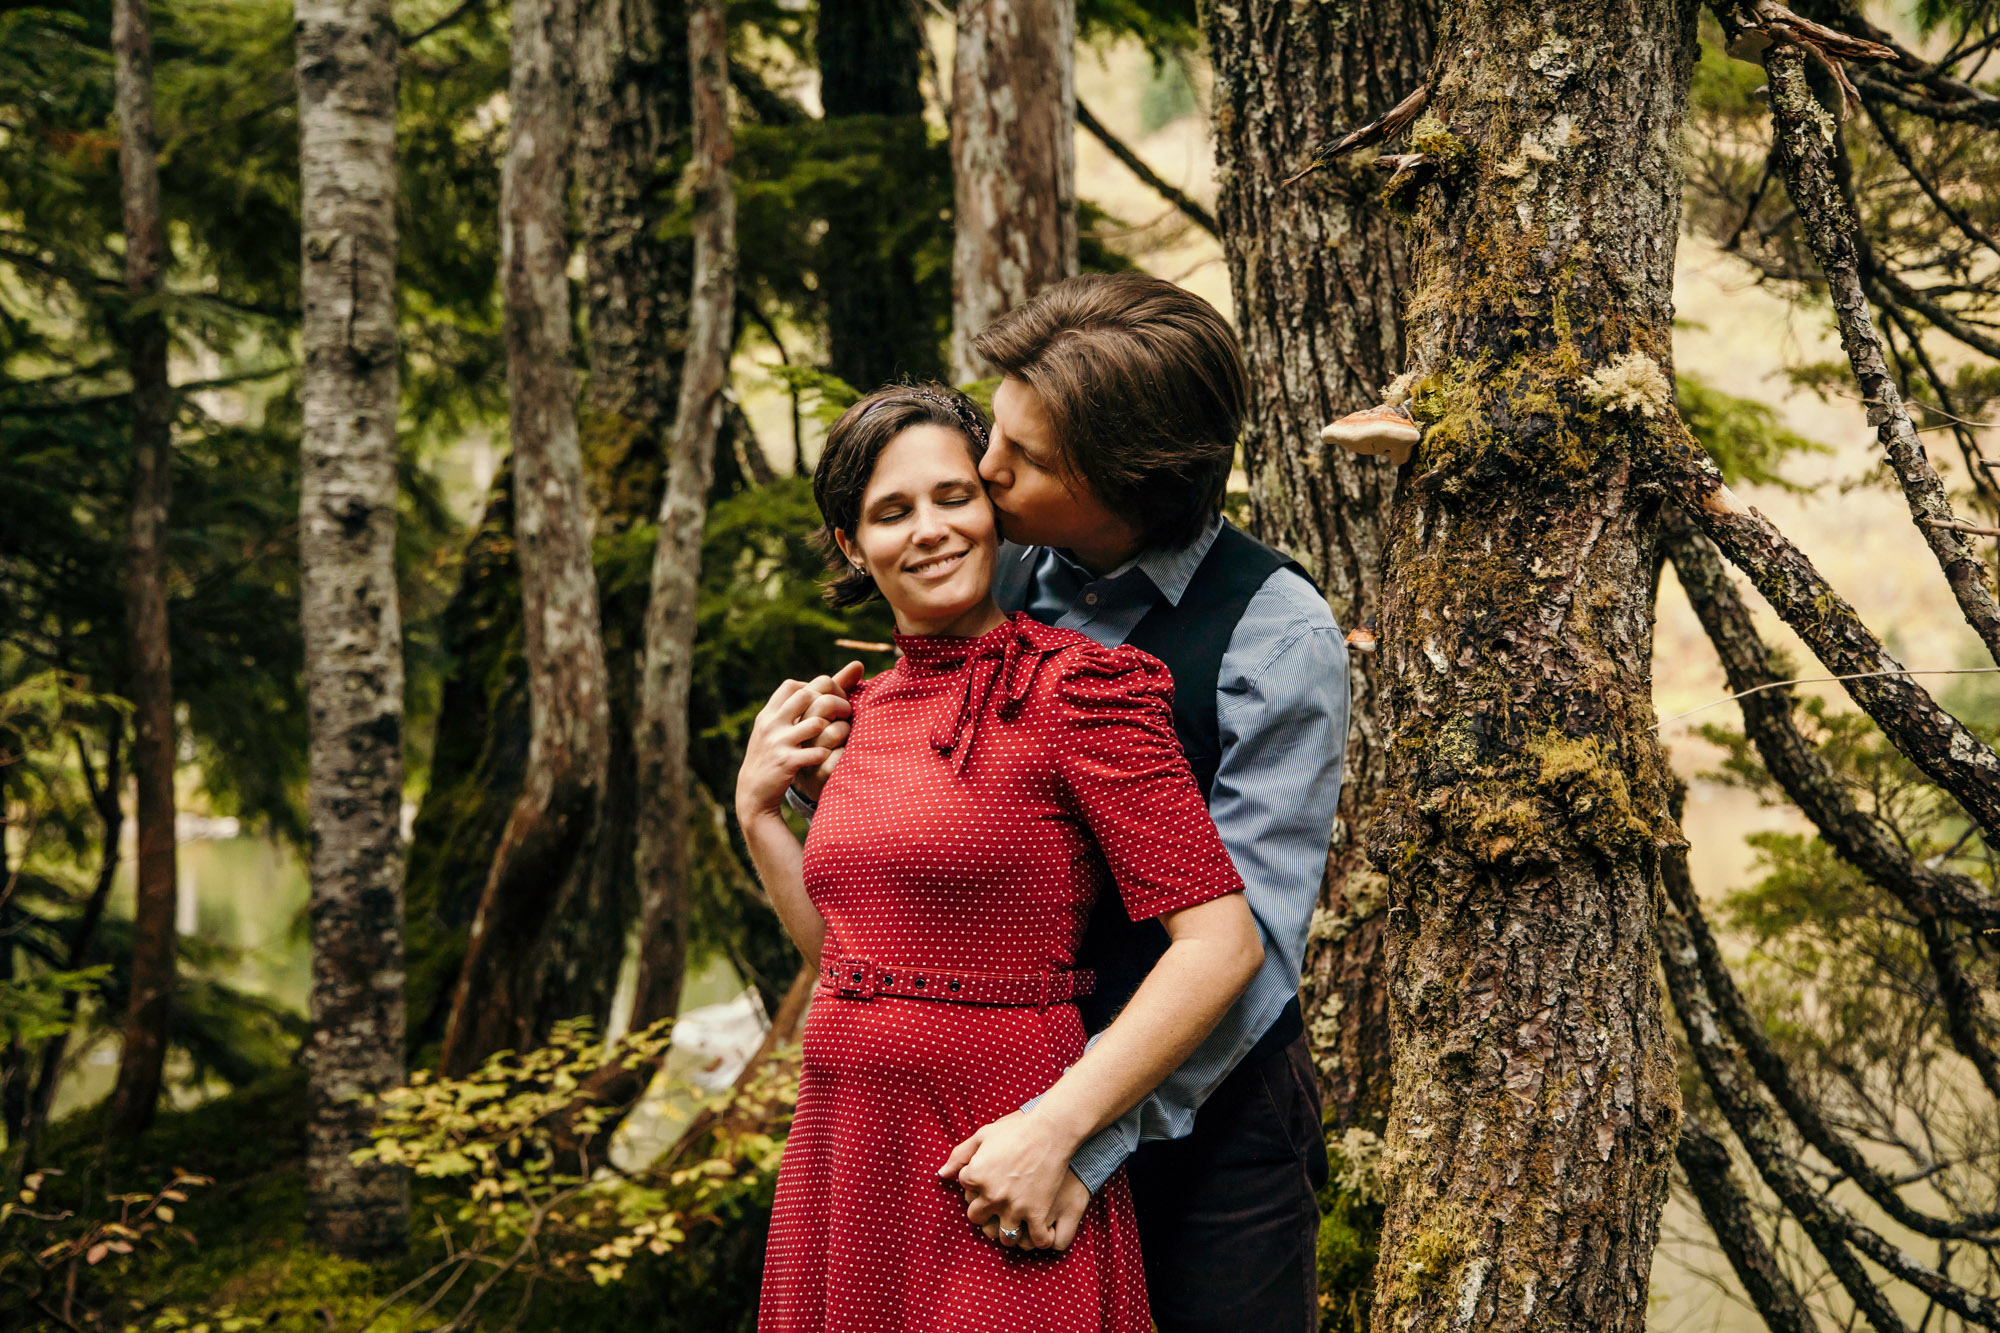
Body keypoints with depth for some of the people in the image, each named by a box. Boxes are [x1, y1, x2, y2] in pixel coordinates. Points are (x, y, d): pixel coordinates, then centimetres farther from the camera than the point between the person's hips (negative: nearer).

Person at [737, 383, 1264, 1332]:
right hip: (844, 1165, 7)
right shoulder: (870, 709, 10)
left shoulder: (1073, 686, -11)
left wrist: (1055, 1129, -21)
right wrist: (757, 816, 8)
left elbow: (1222, 942, -17)